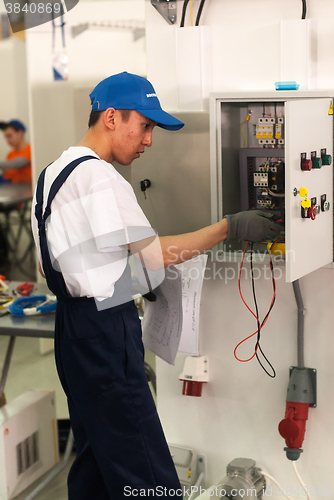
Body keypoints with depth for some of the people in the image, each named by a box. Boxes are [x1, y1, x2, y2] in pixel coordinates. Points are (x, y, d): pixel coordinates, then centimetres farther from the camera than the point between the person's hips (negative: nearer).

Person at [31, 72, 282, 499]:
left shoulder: (54, 173, 14)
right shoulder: (99, 177, -16)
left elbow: (47, 265, 19)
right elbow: (156, 255, -16)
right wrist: (230, 227, -11)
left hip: (71, 324, 10)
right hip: (105, 331, -10)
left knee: (94, 451, 20)